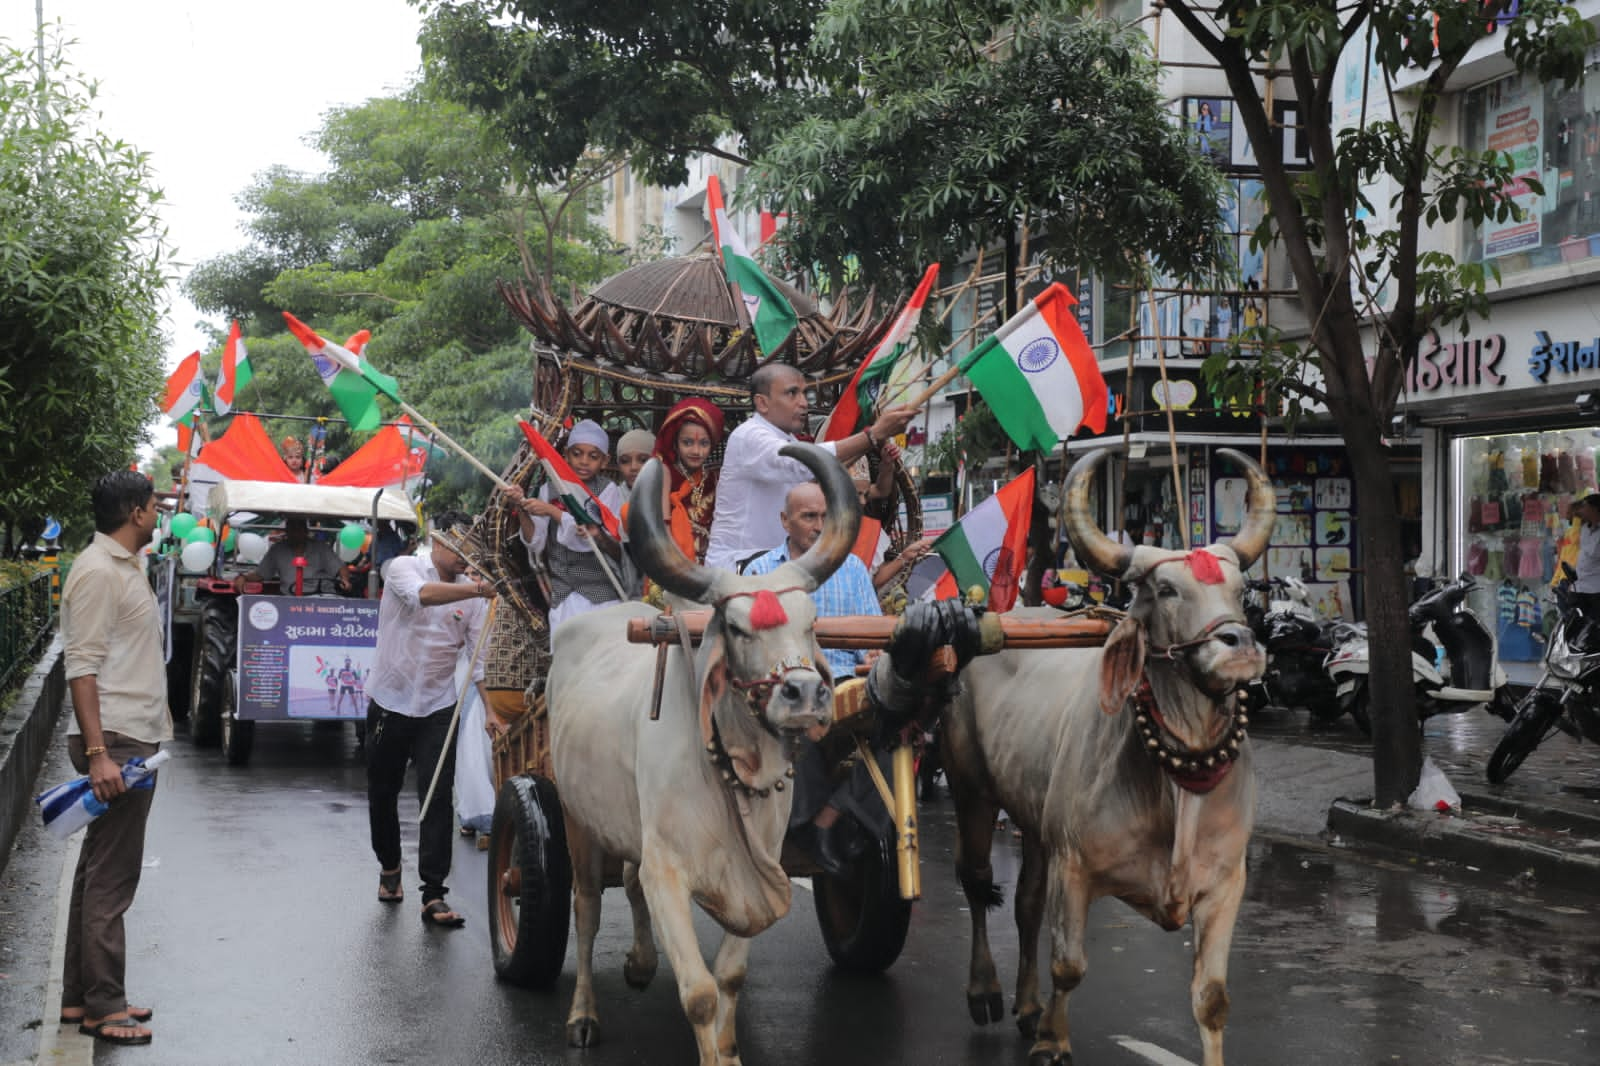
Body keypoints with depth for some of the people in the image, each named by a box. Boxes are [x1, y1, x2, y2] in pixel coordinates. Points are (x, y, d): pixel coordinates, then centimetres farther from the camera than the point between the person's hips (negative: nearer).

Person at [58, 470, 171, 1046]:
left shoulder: (126, 567, 16)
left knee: (99, 871, 14)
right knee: (110, 879, -5)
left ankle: (80, 996, 21)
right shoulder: (97, 572, -14)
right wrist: (98, 753, -25)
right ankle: (101, 1006, 0)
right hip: (115, 742, -10)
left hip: (134, 740, 10)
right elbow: (80, 668, -20)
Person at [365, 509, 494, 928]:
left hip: (437, 709, 1)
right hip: (390, 702, -1)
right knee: (382, 795, 13)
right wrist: (477, 589, -46)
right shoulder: (404, 568, -8)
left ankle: (433, 895, -9)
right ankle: (389, 869, 37)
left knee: (438, 801, -10)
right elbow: (421, 595, -32)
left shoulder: (473, 593, 0)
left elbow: (482, 655, -1)